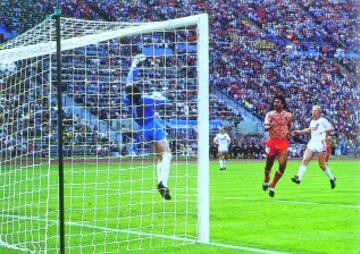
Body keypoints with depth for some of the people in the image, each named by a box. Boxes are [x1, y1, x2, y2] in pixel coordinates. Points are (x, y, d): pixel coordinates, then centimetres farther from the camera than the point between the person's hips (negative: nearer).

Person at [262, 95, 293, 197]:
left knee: (282, 165, -13)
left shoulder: (288, 115, 3)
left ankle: (272, 185, 4)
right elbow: (265, 128, -11)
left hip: (283, 143, 0)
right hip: (271, 142, 0)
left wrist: (289, 132, 1)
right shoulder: (270, 114, -1)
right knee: (269, 165, 10)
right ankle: (266, 180, 41)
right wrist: (270, 126, -32)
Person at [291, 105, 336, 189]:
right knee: (305, 160, -11)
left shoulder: (322, 120, -6)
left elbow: (331, 128, -14)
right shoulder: (312, 121, 15)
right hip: (312, 143, 6)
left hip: (320, 144, -6)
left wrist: (323, 131, -29)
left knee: (322, 165, 0)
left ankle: (332, 179, 21)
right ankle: (298, 178, -20)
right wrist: (299, 132, 32)